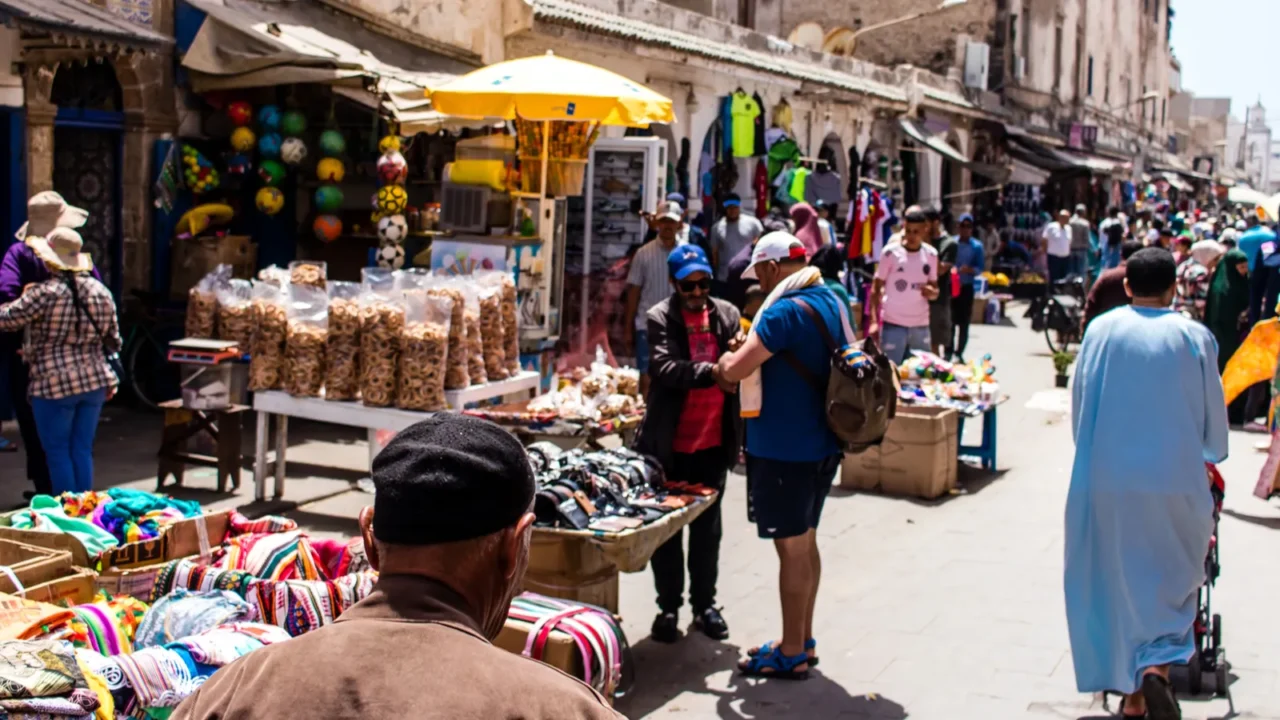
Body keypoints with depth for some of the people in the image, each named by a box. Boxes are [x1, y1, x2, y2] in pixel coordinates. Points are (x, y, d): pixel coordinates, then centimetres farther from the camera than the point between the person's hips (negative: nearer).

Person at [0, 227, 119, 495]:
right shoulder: (101, 291, 5)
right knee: (83, 450, 11)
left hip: (54, 385, -6)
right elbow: (113, 341, 11)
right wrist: (110, 380, 22)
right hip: (95, 382, 6)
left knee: (58, 452, 5)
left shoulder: (44, 293, -14)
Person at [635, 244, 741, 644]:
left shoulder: (727, 314, 4)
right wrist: (711, 372, -33)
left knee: (707, 529, 13)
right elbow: (663, 367, -21)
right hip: (669, 444, -3)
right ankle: (669, 606, 20)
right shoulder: (660, 318, -6)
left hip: (713, 443, 3)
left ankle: (705, 603, 26)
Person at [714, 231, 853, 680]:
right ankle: (803, 641, 29)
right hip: (823, 444, 9)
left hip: (784, 448, -9)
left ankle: (791, 653, 10)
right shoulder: (832, 302, 8)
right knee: (805, 542, 18)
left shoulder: (786, 311, -21)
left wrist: (727, 359, -2)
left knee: (791, 548, 0)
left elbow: (735, 369, -26)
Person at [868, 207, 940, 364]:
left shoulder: (931, 254, 6)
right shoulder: (891, 252, -6)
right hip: (894, 324, -4)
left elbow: (935, 289, 14)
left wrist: (932, 292, -11)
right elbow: (876, 288, -4)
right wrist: (874, 320, -14)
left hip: (921, 325, 4)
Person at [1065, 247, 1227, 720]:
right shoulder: (1194, 338, -4)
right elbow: (1214, 417, 5)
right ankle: (1157, 667, -12)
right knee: (1173, 581, 12)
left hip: (1105, 481, 2)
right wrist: (1206, 456, 25)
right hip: (1174, 482, -1)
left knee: (1120, 583, 13)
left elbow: (1079, 404, 6)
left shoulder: (1101, 330, 0)